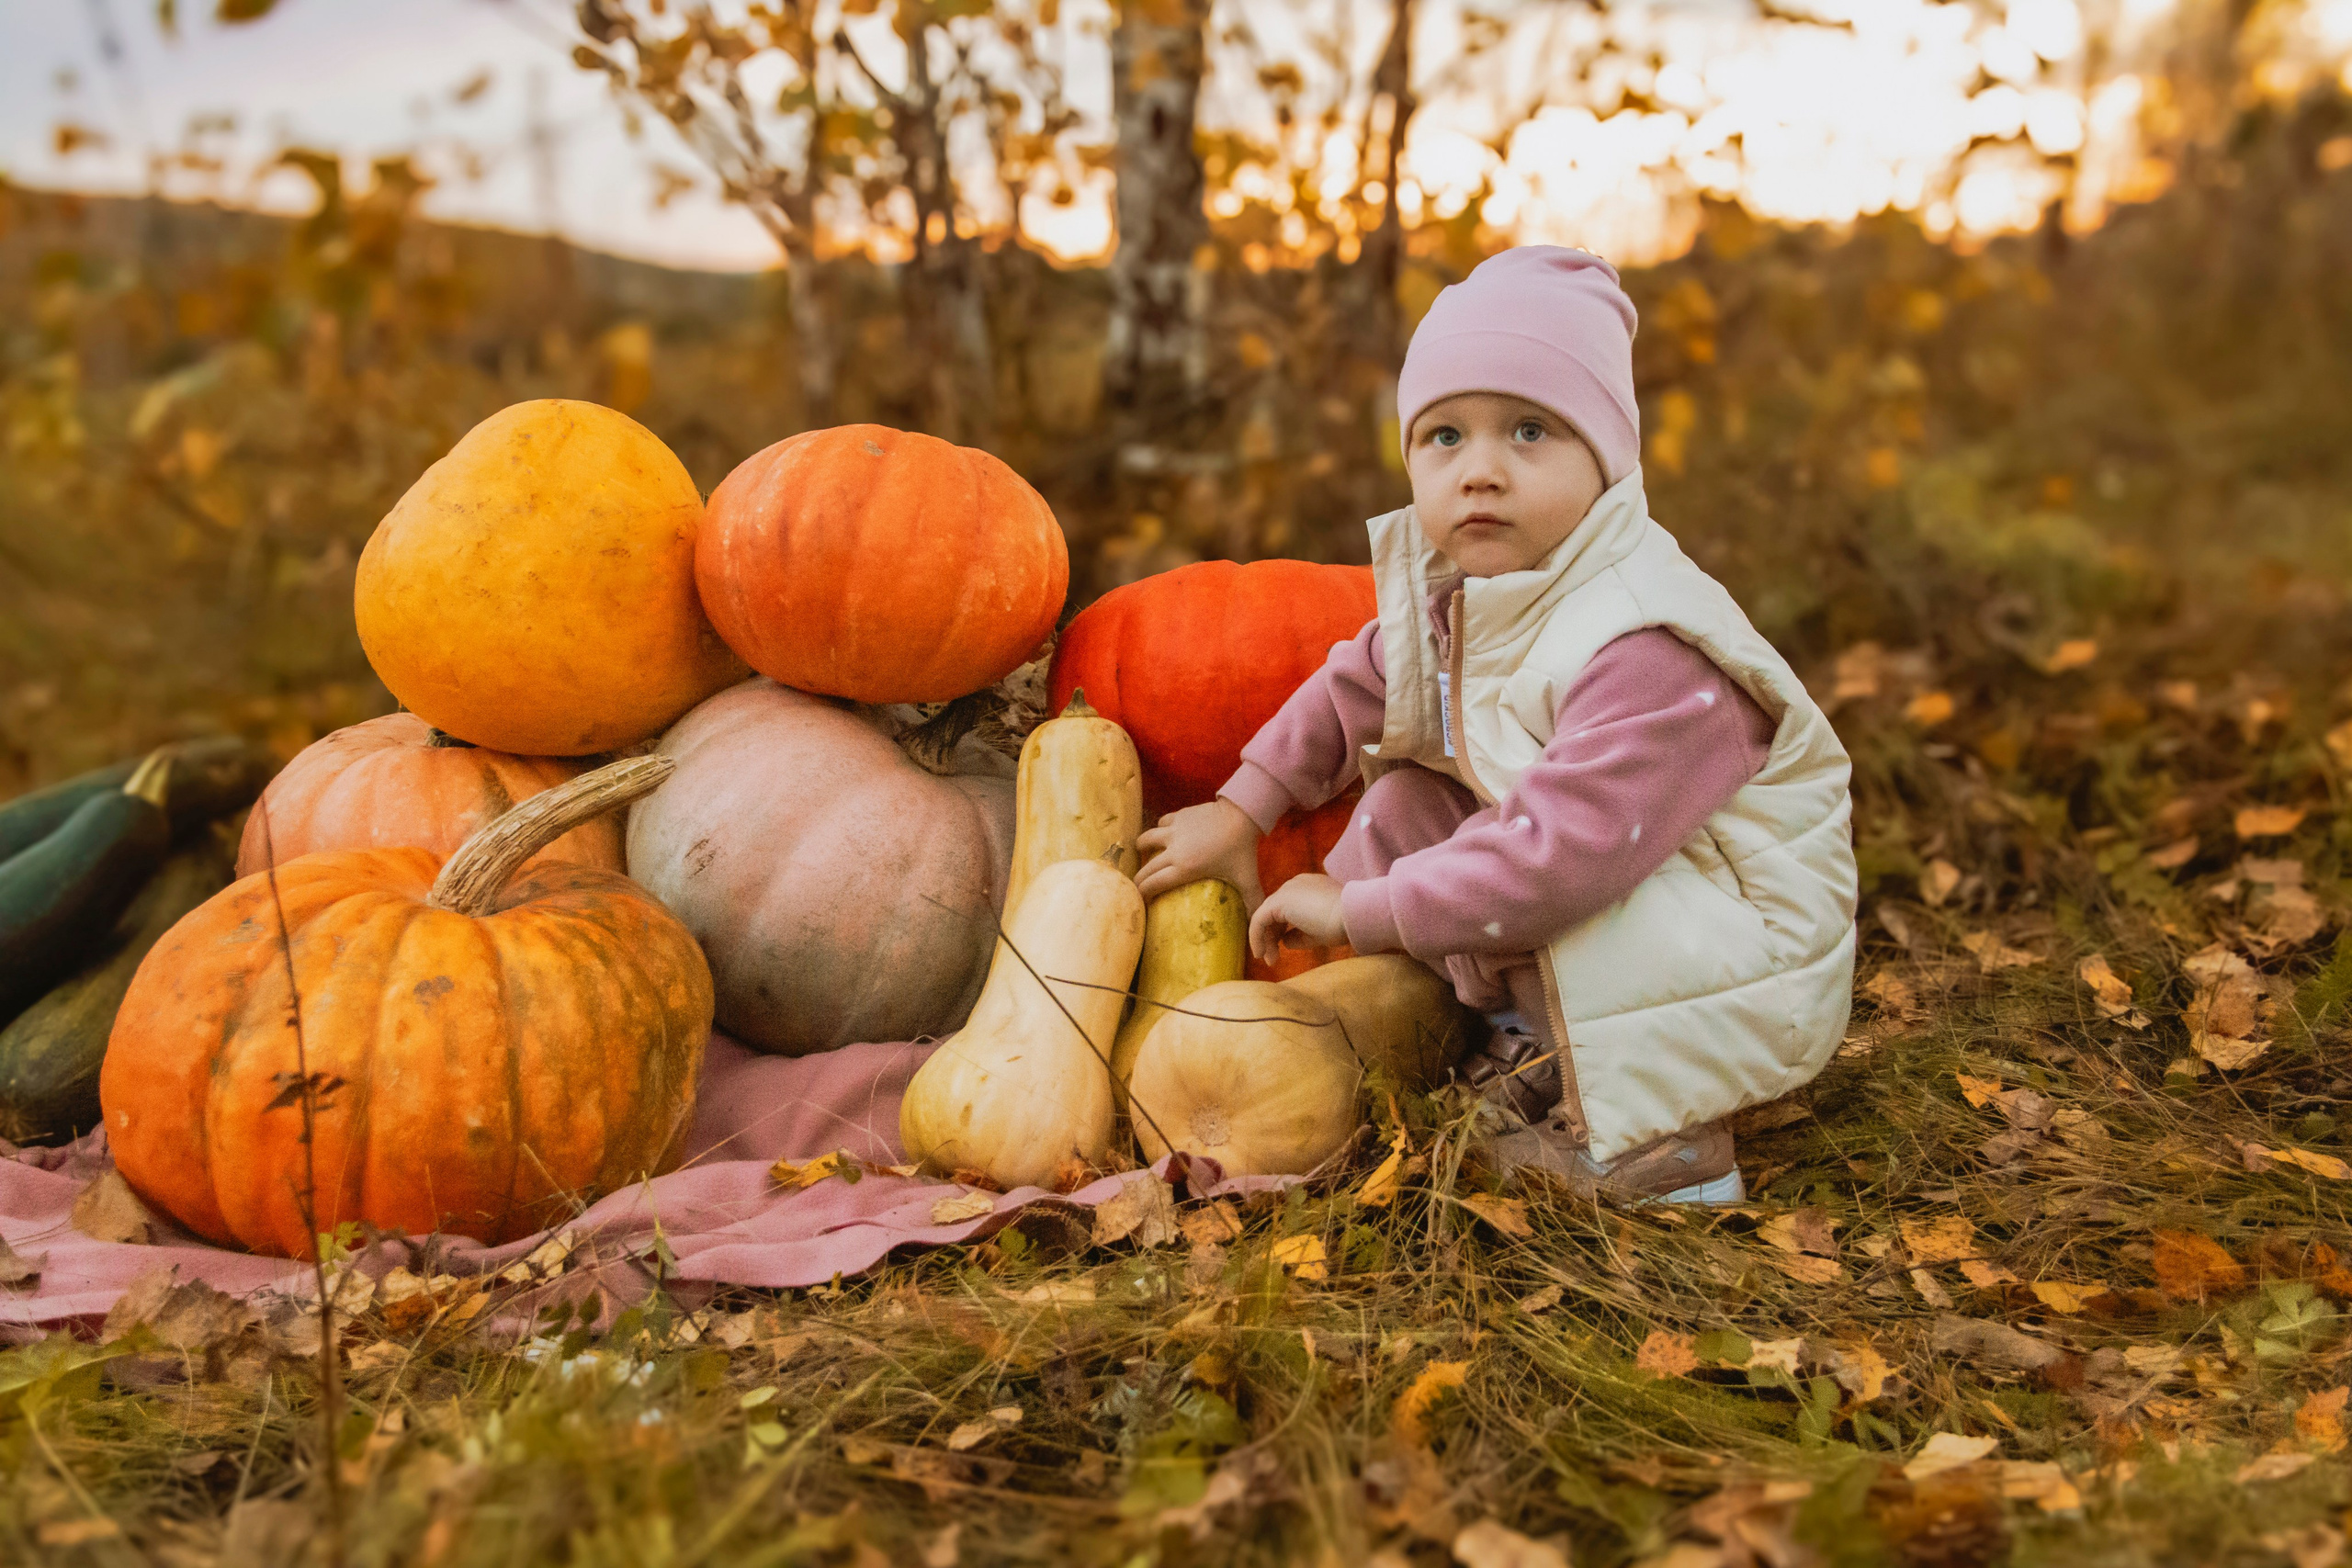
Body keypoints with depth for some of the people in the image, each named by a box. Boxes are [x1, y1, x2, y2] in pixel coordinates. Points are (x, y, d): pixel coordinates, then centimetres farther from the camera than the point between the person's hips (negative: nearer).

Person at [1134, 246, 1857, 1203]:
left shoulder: (1652, 656, -33)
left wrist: (1359, 908, -31)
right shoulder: (1453, 596, -5)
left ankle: (1645, 1133, -17)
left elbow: (1559, 853, -40)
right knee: (1406, 801, -2)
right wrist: (1239, 812, 9)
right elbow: (1354, 691, 13)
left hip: (1745, 973, -7)